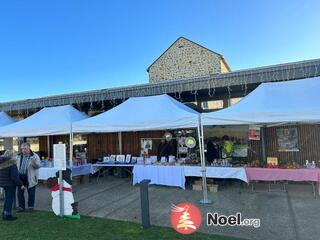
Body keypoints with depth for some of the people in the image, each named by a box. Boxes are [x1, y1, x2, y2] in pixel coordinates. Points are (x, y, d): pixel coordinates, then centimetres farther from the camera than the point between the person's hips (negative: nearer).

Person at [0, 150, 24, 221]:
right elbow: (14, 176, -22)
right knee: (10, 198, 4)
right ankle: (7, 215, 11)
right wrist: (20, 185, -14)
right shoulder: (11, 163, -22)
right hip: (10, 184, -8)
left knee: (7, 198, 21)